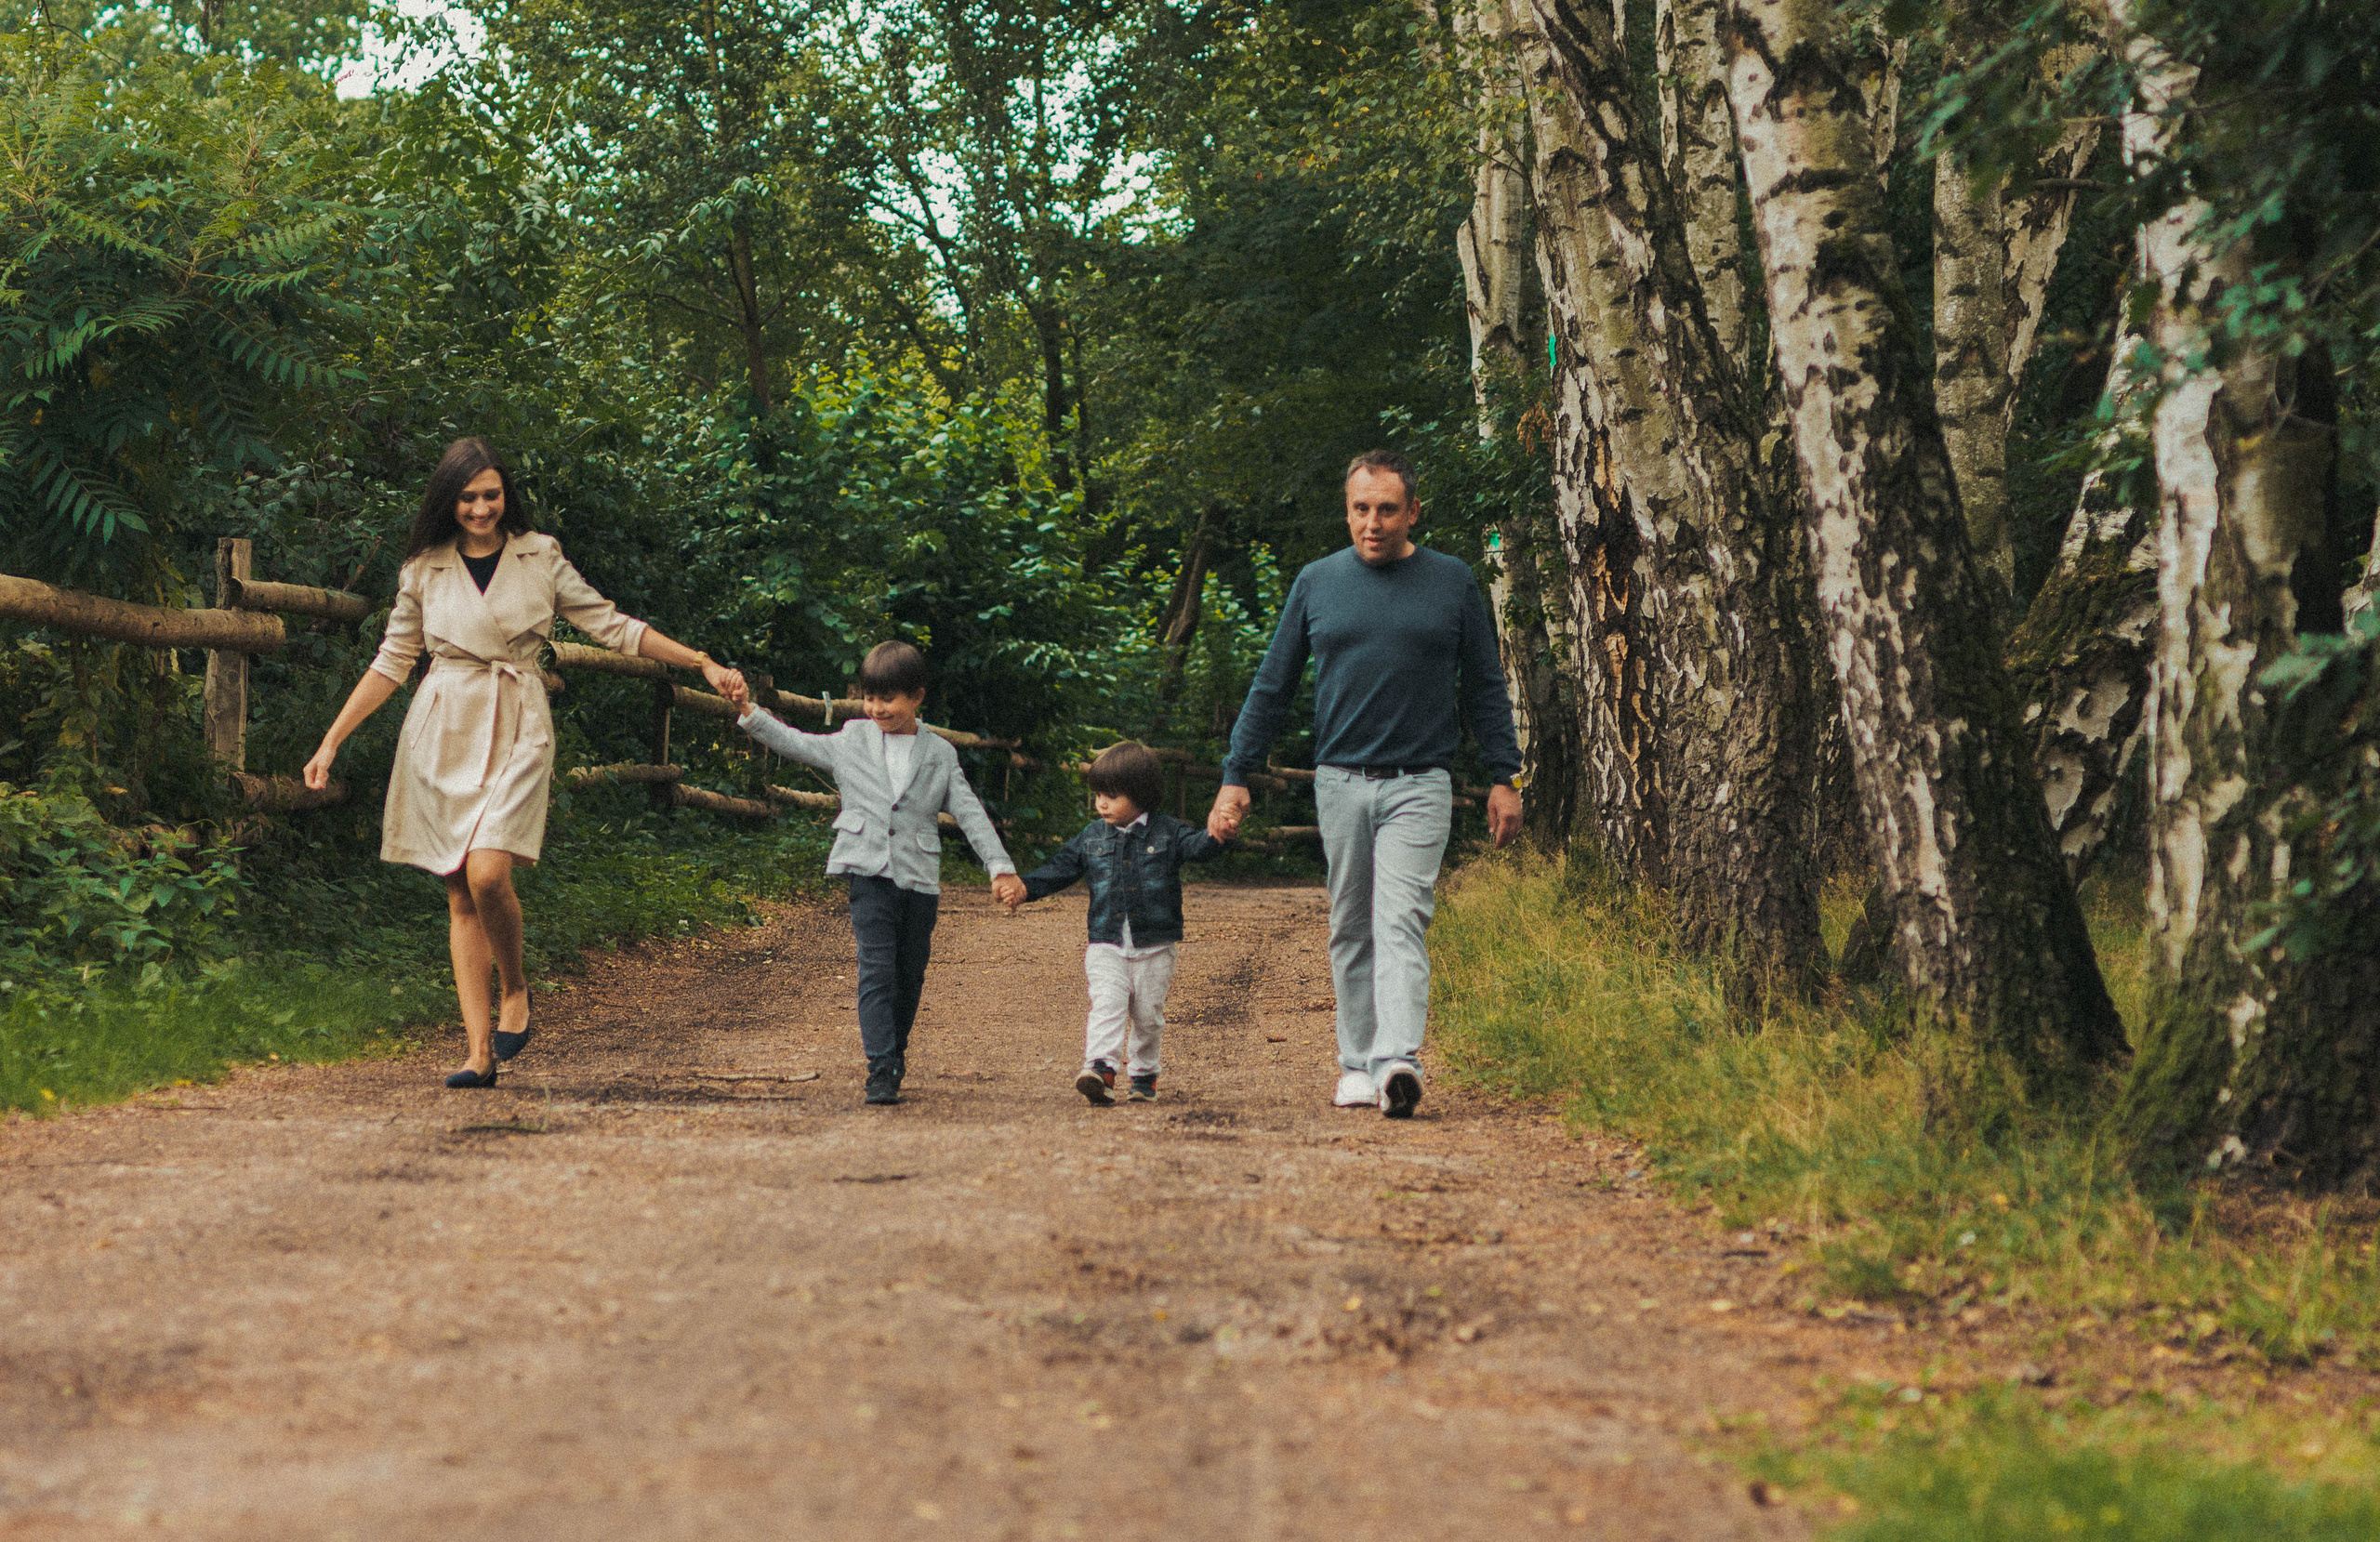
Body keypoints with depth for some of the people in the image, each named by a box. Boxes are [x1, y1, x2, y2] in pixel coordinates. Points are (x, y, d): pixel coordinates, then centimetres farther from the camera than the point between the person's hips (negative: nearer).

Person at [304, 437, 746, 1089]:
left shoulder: (540, 557, 4)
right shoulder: (424, 569, 7)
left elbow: (610, 624, 8)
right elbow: (391, 662, 12)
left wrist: (703, 664, 4)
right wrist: (331, 741, 8)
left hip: (516, 730, -2)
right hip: (442, 734, 2)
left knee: (488, 875, -22)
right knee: (460, 895, 0)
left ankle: (516, 990, 5)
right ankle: (480, 1051, 1)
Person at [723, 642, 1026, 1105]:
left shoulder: (940, 755, 9)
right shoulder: (851, 742, 10)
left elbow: (971, 814, 9)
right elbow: (794, 743, 12)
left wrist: (1000, 867, 1)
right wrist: (749, 711, -2)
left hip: (919, 878, 2)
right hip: (870, 873, -2)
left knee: (910, 974, 10)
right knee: (877, 968, -14)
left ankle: (895, 1051, 30)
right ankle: (881, 1068, -18)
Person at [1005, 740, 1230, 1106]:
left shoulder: (1167, 833, 1)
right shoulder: (1092, 837, 8)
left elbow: (1197, 846, -12)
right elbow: (1061, 868, 9)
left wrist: (1216, 835, -35)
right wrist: (1025, 889, -5)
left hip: (1154, 946, -1)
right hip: (1106, 944, 1)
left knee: (1148, 1015, 7)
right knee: (1107, 1005, -16)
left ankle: (1144, 1074, 23)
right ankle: (1100, 1069, -27)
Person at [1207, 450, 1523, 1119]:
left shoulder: (1451, 581, 5)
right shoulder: (1317, 582, 7)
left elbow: (1484, 687, 11)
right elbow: (1271, 687, 12)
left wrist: (1503, 777, 6)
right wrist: (1235, 776, 7)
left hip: (1419, 785, -2)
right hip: (1340, 782, 2)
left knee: (1400, 922, -15)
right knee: (1350, 931, 7)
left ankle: (1398, 1063, -26)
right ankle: (1357, 1065, 14)